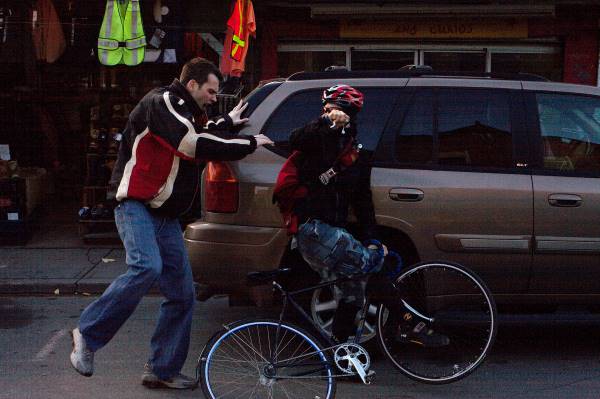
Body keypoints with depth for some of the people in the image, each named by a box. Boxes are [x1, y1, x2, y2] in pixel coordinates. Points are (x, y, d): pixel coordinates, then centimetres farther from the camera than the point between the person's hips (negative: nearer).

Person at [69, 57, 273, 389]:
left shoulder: (187, 113, 21)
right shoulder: (161, 103, -9)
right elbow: (195, 145, -21)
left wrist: (227, 123, 37)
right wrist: (249, 144, -13)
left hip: (165, 216, 10)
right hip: (137, 206, -10)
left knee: (182, 294, 5)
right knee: (146, 268, -32)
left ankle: (162, 370, 14)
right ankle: (88, 334, -14)